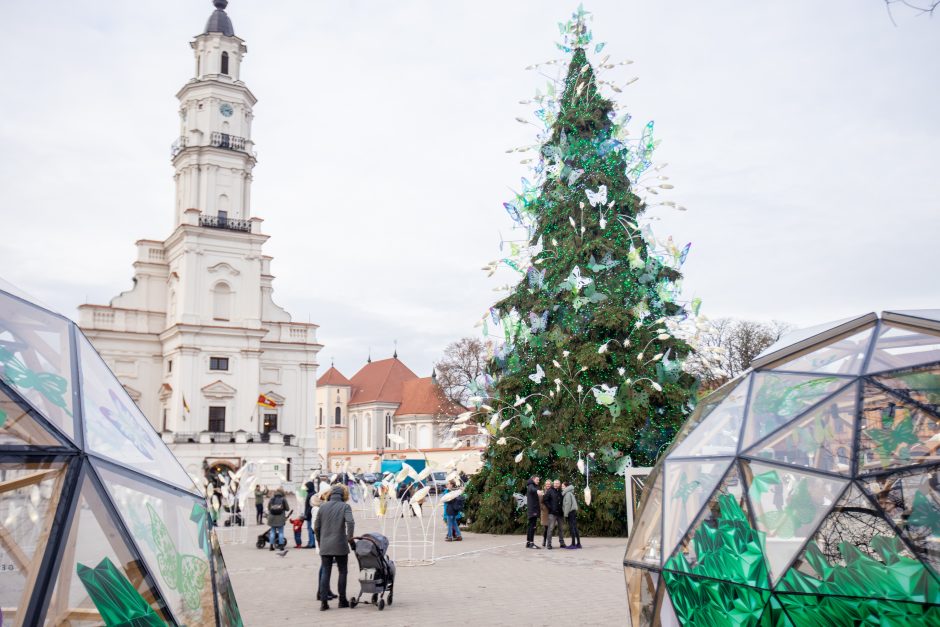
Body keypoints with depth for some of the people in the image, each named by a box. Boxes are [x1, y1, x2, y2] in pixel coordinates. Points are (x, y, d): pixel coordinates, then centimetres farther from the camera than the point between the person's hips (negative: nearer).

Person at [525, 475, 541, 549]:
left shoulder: (535, 486, 22)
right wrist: (537, 491, -54)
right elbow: (532, 489, -33)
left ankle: (528, 542, 16)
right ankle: (531, 543, -14)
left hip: (534, 509, 10)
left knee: (531, 526, 12)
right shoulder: (531, 486, -7)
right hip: (532, 509, -10)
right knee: (532, 526, -12)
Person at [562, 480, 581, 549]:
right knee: (575, 528, 10)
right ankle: (578, 543, 12)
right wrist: (566, 513, 15)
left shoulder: (568, 493, -10)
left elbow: (568, 504, -16)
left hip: (570, 512, -9)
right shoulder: (569, 493, 19)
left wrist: (566, 514, -15)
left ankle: (573, 544, -9)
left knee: (572, 528, -8)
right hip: (573, 512, 9)